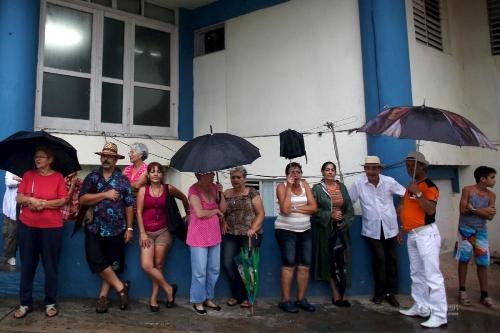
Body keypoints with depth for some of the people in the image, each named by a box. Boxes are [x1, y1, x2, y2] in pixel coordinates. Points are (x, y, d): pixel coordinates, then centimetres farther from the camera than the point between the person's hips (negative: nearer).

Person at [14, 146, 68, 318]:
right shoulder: (28, 175, 7)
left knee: (51, 265, 5)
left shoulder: (58, 177, 0)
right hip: (27, 226, 3)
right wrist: (33, 200, -15)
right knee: (27, 265, 9)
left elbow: (63, 201, -6)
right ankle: (25, 303, 22)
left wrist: (43, 203, -15)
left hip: (51, 227, -2)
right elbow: (19, 198, 2)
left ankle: (50, 303, 17)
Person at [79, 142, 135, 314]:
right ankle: (120, 287, 8)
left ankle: (103, 296, 22)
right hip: (95, 228, 1)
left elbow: (129, 206, 1)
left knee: (112, 264, 7)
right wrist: (105, 194, -16)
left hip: (116, 229, 0)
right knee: (96, 260, -9)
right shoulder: (92, 177, 5)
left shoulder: (123, 180, 2)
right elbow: (82, 199, -7)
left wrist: (129, 228, -3)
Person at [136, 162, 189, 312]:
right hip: (147, 232, 1)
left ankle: (154, 297, 17)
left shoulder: (168, 189, 1)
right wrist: (142, 233, -6)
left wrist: (188, 213, 19)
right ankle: (169, 289, 7)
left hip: (163, 231, 0)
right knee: (146, 265, -10)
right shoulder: (143, 190, 0)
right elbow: (139, 212, -1)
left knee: (158, 265, 0)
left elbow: (183, 198, 18)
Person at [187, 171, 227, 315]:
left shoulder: (213, 187, 5)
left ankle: (208, 299, 32)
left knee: (214, 270, 15)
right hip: (198, 237, -6)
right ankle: (197, 302, 23)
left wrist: (220, 193, -9)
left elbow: (223, 209, 5)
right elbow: (200, 213, -23)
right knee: (200, 272, 4)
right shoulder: (193, 190, -14)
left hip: (214, 235, 7)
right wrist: (215, 210, -8)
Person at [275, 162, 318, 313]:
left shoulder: (305, 185, 6)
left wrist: (295, 208, -13)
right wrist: (289, 187, -17)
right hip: (286, 230, -5)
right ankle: (285, 300, 4)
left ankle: (301, 299, 17)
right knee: (289, 265, -7)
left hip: (305, 230, 5)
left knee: (305, 265, 5)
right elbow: (285, 210, -20)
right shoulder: (282, 187, -6)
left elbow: (313, 207, -2)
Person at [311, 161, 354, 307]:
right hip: (325, 229, -3)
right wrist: (330, 215, -15)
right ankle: (337, 295, 14)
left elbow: (349, 208, 7)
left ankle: (338, 295, 12)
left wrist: (344, 222, -6)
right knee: (330, 261, 3)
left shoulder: (342, 187, 9)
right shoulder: (317, 188, -2)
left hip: (341, 229, 3)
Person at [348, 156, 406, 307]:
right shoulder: (358, 183, -7)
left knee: (391, 258, 8)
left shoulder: (389, 181, -6)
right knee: (379, 259, -4)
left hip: (389, 226, 2)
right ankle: (380, 292, 15)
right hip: (372, 228, -1)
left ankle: (390, 292, 23)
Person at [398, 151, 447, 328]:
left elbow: (431, 210, -22)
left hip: (426, 233, -9)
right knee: (417, 274, 14)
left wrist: (418, 193, -23)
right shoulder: (410, 186, 16)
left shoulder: (429, 185, -10)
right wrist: (402, 228, 19)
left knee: (432, 275, -7)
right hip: (412, 234, 9)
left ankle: (439, 315, -1)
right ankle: (421, 307, 24)